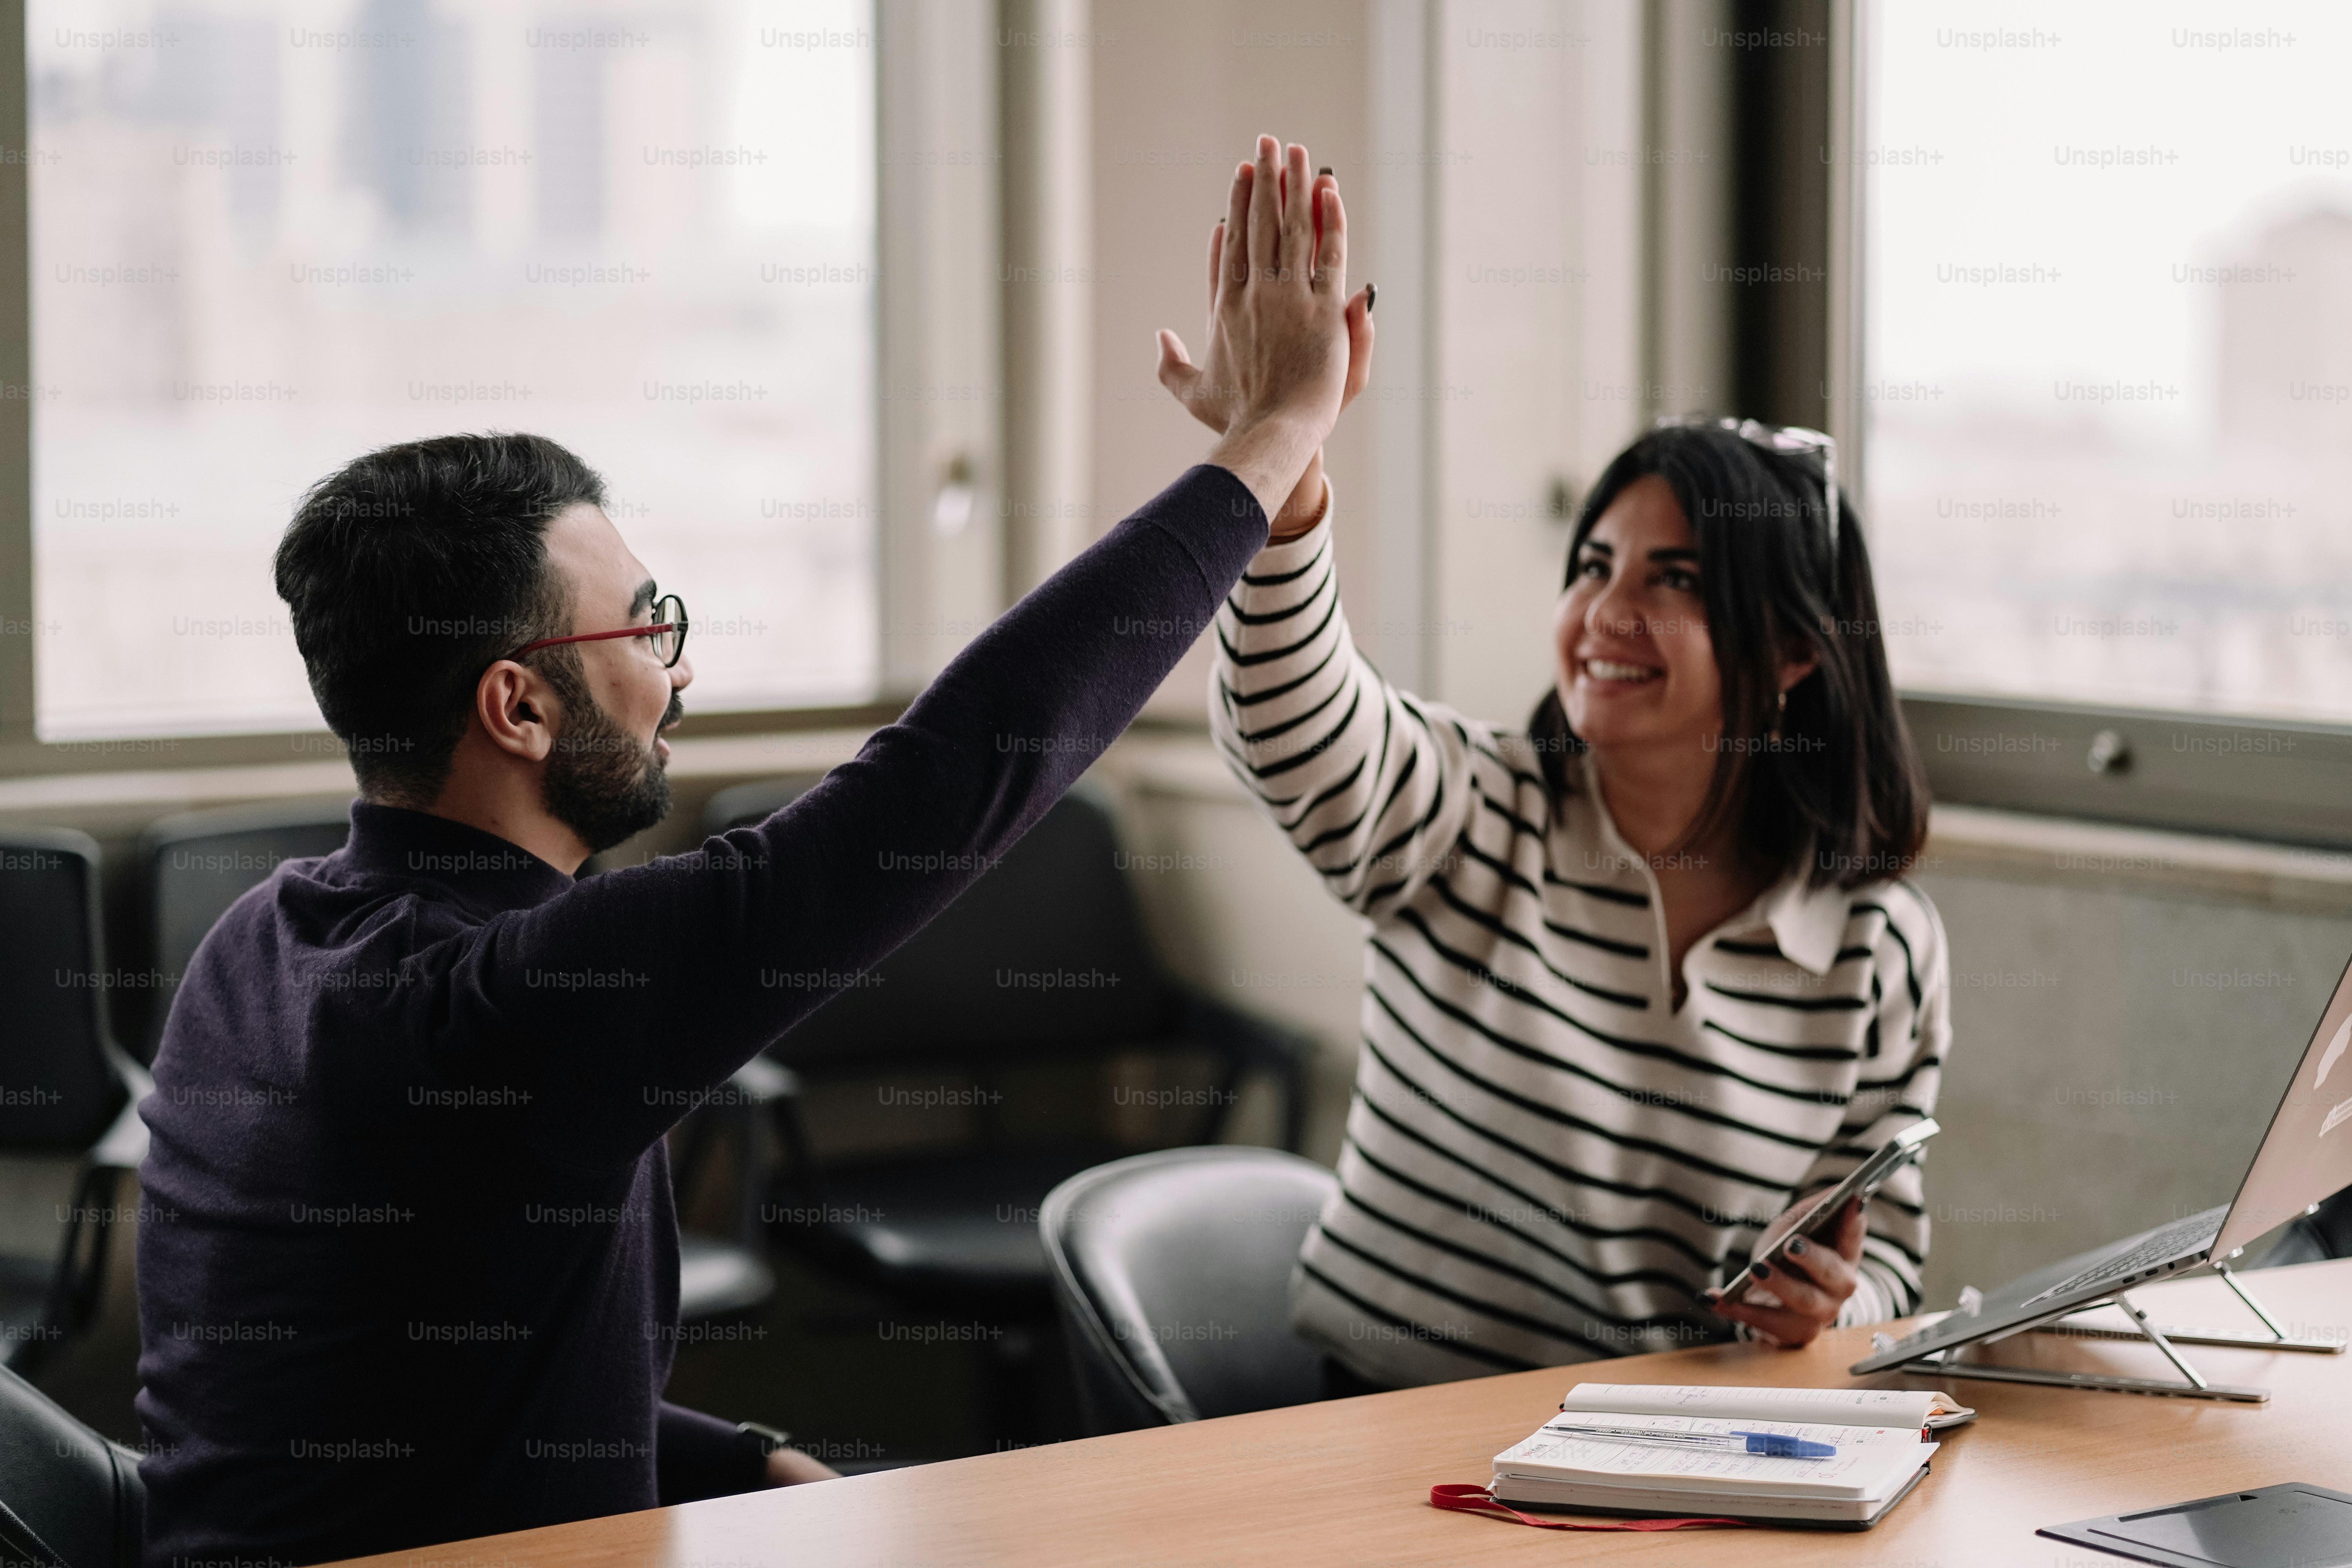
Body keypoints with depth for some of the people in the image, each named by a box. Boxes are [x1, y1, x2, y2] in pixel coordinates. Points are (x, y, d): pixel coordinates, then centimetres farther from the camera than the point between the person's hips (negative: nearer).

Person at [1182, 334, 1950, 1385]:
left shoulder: (1887, 951, 4)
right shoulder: (1467, 819, -1)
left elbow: (1883, 1248, 15)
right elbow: (1298, 727, -24)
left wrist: (1822, 1306, -9)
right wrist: (1278, 476, -42)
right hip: (1389, 1423, -2)